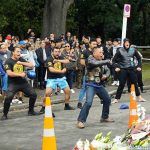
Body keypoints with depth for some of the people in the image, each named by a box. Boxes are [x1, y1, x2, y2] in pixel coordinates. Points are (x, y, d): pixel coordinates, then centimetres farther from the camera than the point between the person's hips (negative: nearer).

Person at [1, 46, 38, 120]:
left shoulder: (21, 59, 9)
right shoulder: (8, 62, -9)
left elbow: (31, 65, 2)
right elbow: (9, 73, -21)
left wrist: (22, 63, -11)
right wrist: (20, 74, -25)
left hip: (23, 82, 6)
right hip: (13, 83, -6)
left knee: (33, 94, 3)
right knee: (8, 97, -23)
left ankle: (31, 111, 22)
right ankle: (5, 114, -7)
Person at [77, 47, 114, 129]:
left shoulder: (101, 61, 12)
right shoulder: (90, 59, -10)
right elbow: (96, 64, -31)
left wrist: (105, 75, -3)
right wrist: (107, 61, -20)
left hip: (99, 84, 8)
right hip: (91, 84, -8)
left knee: (107, 100, 17)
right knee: (88, 102, -23)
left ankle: (104, 117, 35)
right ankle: (81, 121, -18)